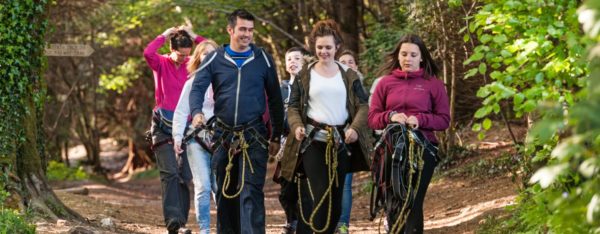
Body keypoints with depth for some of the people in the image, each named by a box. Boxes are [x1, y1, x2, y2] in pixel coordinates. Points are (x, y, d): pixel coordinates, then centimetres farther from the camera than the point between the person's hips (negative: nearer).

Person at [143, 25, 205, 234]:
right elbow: (148, 53, -19)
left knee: (185, 176, 3)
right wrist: (164, 36, -7)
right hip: (163, 128, -3)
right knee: (170, 173, -16)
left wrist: (194, 37, 1)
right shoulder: (161, 64, 2)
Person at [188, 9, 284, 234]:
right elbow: (197, 87, -7)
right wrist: (196, 112, -28)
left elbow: (275, 99, 9)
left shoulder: (263, 59, 4)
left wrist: (276, 137, 8)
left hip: (254, 136, -2)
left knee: (251, 191, -12)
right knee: (224, 191, 11)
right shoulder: (215, 59, 4)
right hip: (223, 135, 2)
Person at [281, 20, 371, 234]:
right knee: (320, 195, -12)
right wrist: (296, 126, -15)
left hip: (341, 142, 3)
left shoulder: (349, 75, 10)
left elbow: (363, 106, 6)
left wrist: (355, 128, -12)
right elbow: (293, 107, 6)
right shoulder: (304, 75, 6)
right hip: (313, 141, -3)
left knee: (336, 198, 6)